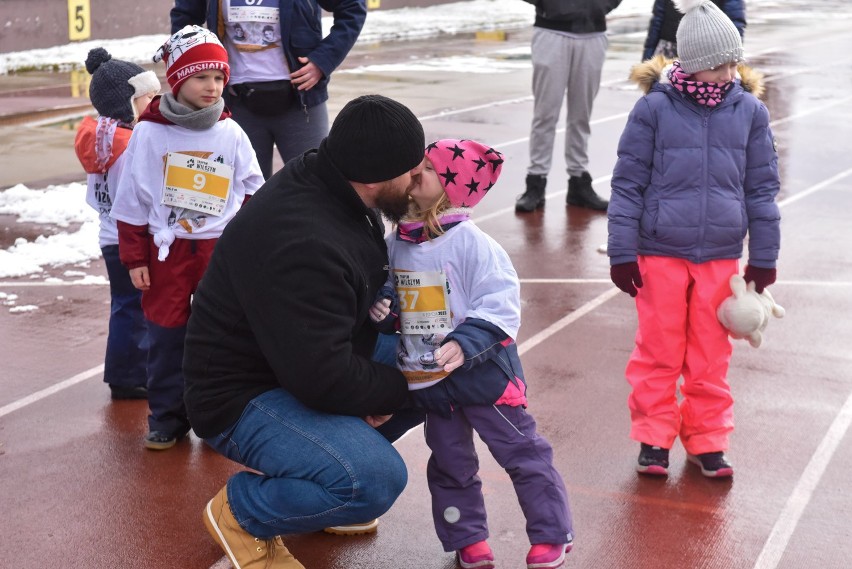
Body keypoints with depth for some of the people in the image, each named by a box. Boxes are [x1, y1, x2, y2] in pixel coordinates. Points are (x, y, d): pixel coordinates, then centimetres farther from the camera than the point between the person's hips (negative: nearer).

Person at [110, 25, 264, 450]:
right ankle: (166, 419, 18)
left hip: (221, 250, 1)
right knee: (166, 339, 6)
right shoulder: (149, 133, -6)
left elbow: (254, 193, 7)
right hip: (166, 250, -1)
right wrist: (134, 257, -2)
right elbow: (131, 200, -2)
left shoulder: (231, 134, -1)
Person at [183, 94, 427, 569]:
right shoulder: (302, 245, -33)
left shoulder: (329, 188, -2)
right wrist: (396, 387, -14)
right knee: (377, 480, -28)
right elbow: (325, 379, -32)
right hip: (244, 397, -10)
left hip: (303, 364, 10)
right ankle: (241, 511, -2)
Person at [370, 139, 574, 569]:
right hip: (429, 381, 6)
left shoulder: (471, 243, -17)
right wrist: (380, 308, -6)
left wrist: (465, 343, -32)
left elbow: (500, 307, -20)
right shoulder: (396, 243, 1)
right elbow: (388, 291, 16)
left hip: (483, 373, -6)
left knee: (523, 454, 6)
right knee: (449, 465, 17)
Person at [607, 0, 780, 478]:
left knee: (711, 356, 11)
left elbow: (762, 187, 6)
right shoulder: (655, 108, -9)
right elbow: (629, 183, -4)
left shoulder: (750, 111, -2)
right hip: (660, 253, -2)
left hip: (721, 255, 2)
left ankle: (708, 441, 25)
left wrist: (764, 256, 8)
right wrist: (622, 252, -3)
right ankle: (654, 438, 23)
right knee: (659, 351, 8)